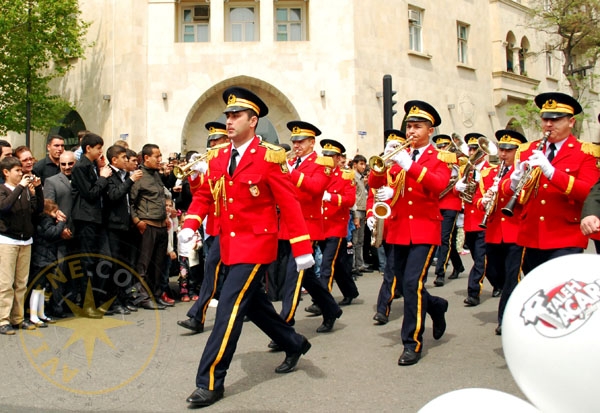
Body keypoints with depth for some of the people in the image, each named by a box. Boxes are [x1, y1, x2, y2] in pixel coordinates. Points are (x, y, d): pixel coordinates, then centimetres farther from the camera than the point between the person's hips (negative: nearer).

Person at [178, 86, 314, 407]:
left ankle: (211, 381, -2)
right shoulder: (217, 156, 7)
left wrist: (302, 249, -16)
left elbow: (289, 204, -13)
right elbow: (204, 195, 11)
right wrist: (190, 225, -7)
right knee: (253, 303, 19)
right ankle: (294, 344, 41)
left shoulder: (269, 157, -12)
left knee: (229, 306, -11)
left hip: (256, 243, -7)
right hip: (230, 244, 8)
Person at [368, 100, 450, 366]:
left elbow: (439, 184, -20)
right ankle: (436, 307, 42)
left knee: (412, 282, -16)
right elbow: (374, 183, 1)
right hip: (400, 228, 5)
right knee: (406, 283, 12)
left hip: (425, 229, -5)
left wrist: (409, 165, -28)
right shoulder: (399, 155, 12)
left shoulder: (439, 158, 1)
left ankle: (412, 343, -4)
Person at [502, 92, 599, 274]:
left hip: (566, 241, -4)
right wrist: (514, 182, -17)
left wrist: (551, 171, -26)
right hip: (530, 238, 4)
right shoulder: (526, 150, 10)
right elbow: (506, 189, 7)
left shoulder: (585, 152, -1)